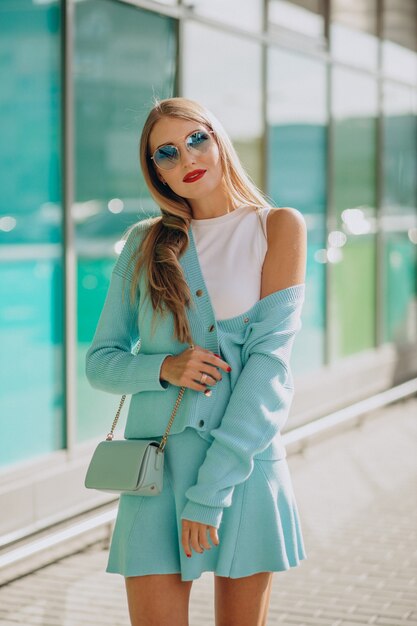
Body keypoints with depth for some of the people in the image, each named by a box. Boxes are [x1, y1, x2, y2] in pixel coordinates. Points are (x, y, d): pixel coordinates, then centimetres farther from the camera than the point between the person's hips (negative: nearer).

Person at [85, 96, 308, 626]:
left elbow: (270, 359, -10)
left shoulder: (278, 227, 0)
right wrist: (163, 369, -13)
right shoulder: (144, 242, 7)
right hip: (155, 463, 1)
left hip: (247, 462, -1)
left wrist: (210, 491, -16)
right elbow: (100, 362, 10)